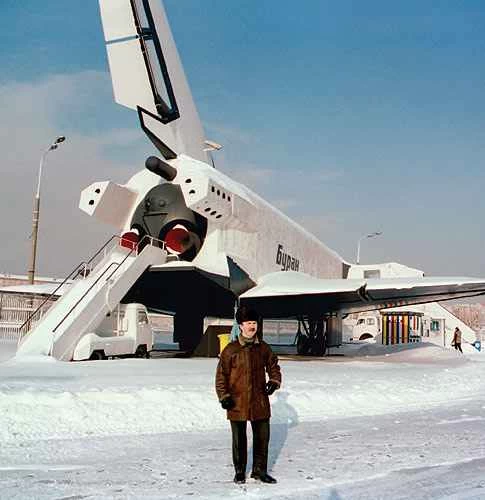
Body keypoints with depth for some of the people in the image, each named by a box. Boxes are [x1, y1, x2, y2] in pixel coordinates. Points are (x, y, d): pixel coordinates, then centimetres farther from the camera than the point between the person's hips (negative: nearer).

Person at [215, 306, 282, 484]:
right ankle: (240, 471, 23)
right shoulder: (231, 350, -5)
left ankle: (259, 470, 24)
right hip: (237, 402, -3)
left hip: (260, 401, 3)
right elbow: (221, 374, -2)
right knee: (239, 438, 7)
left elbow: (273, 366, 17)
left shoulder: (263, 348, 4)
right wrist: (224, 396, -8)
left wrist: (274, 381, -1)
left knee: (262, 436, 8)